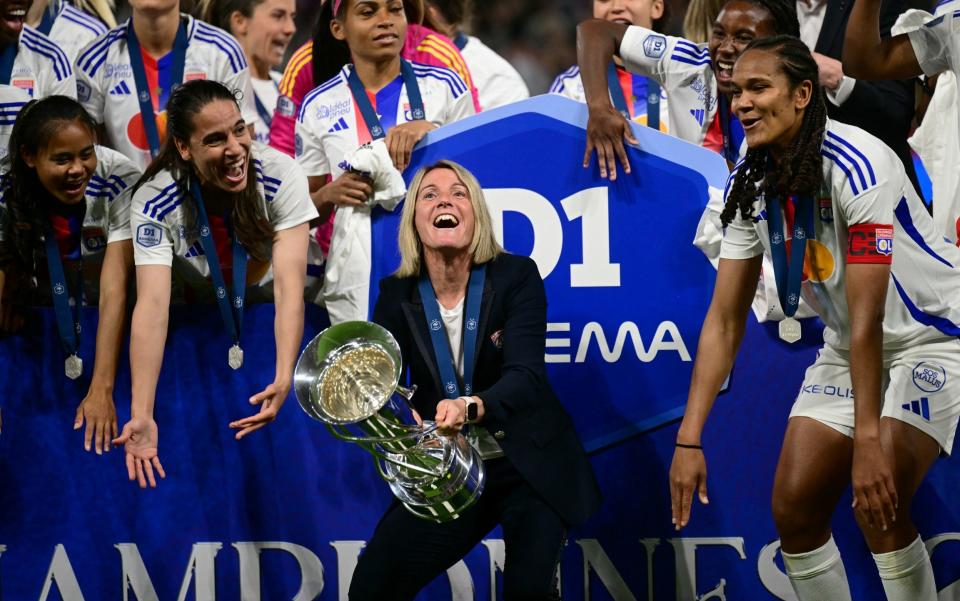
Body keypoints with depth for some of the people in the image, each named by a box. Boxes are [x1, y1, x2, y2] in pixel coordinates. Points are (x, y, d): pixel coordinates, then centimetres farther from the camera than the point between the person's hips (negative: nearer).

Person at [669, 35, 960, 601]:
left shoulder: (856, 165, -28)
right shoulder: (750, 184, -7)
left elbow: (867, 317, -31)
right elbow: (725, 320, -4)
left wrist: (869, 441, -34)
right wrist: (689, 441, -10)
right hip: (847, 345, 7)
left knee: (878, 506, -23)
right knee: (794, 506, -2)